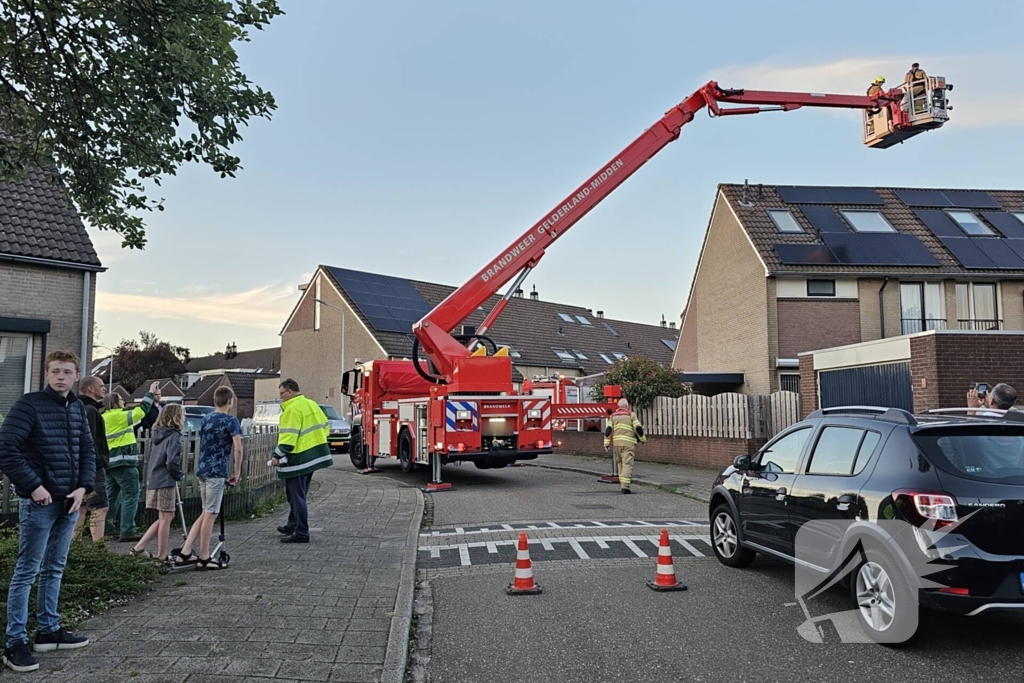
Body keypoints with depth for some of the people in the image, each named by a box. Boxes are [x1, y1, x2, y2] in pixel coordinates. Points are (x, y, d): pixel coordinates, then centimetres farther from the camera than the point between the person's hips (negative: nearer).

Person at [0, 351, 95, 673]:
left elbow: (88, 451, 14)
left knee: (54, 569, 15)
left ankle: (48, 630, 25)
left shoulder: (78, 408, 9)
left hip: (69, 501, 7)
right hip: (39, 502, -6)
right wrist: (33, 486, -18)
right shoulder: (29, 404, -10)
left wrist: (83, 487, 1)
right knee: (27, 571, -1)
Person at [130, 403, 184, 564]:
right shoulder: (174, 436, -13)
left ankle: (139, 547, 14)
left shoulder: (156, 434, 12)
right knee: (165, 518, 1)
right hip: (165, 483, -8)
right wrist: (180, 476, -4)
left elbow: (148, 458, 16)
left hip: (153, 481, 8)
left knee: (165, 517, 17)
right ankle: (161, 556, 8)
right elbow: (172, 462, -21)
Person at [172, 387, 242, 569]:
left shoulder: (206, 418, 13)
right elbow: (238, 448, -17)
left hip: (202, 469, 7)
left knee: (207, 513, 15)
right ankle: (204, 558, 6)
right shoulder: (230, 420, -9)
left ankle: (184, 553, 12)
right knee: (210, 514, 0)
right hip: (217, 472, -7)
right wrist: (237, 472, -7)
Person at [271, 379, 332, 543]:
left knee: (297, 497, -2)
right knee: (298, 495, 21)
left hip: (298, 460, -9)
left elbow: (288, 437, -23)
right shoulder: (312, 404, 11)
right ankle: (293, 526, 32)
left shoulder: (292, 409, -17)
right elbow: (324, 426, 15)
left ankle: (301, 533, 1)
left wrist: (277, 456, -17)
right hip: (314, 456, 10)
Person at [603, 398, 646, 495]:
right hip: (628, 443, -4)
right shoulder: (631, 415, 2)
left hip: (616, 443, 4)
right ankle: (625, 486, -15)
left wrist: (606, 444, 5)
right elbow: (638, 428, -2)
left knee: (620, 463, 17)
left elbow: (608, 430, 5)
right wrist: (643, 439, 12)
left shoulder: (613, 416, 12)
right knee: (627, 464, -6)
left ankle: (622, 483, 18)